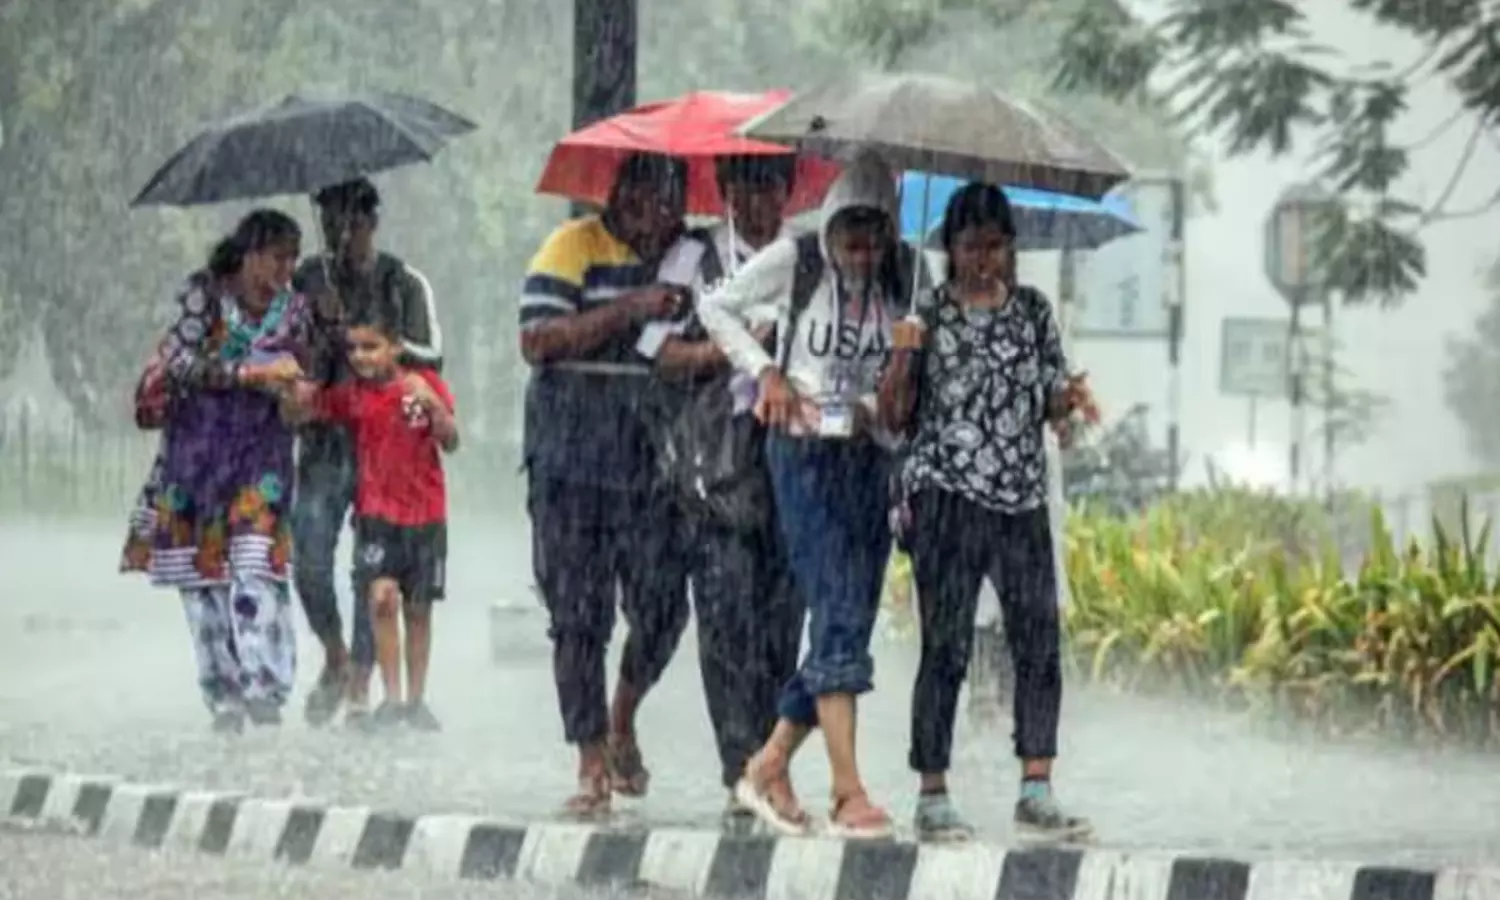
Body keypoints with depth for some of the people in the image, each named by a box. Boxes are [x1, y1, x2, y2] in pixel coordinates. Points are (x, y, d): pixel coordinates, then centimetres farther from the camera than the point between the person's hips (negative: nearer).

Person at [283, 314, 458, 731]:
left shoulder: (425, 383, -2)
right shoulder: (350, 394, 1)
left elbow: (450, 443, -7)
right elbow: (298, 415, -2)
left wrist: (432, 403, -23)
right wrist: (298, 396, -24)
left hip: (425, 512, 1)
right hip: (376, 512, 0)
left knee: (418, 608, 7)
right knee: (381, 597, -17)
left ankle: (416, 700, 18)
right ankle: (392, 698, -13)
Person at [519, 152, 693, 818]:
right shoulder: (575, 247, -1)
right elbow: (536, 339, -12)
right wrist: (630, 310, -19)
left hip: (653, 463, 3)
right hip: (571, 462, -3)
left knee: (662, 608, -3)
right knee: (579, 617, 0)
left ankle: (623, 722, 25)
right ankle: (592, 764, 8)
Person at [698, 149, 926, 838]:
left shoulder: (904, 273, 7)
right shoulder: (795, 261, -3)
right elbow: (716, 308, 8)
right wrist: (766, 370, -2)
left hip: (871, 456, 5)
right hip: (806, 452, -5)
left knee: (848, 626, 4)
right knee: (837, 616, -15)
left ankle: (768, 767, 19)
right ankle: (849, 792, -19)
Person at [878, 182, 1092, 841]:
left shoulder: (1032, 311, 12)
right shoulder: (927, 314, 1)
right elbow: (894, 417, 2)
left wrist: (1069, 399, -5)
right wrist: (904, 356, -15)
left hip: (1022, 496, 4)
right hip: (946, 496, -4)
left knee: (1039, 642, -1)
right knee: (946, 647, -4)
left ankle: (1037, 792, 3)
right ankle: (933, 796, 0)